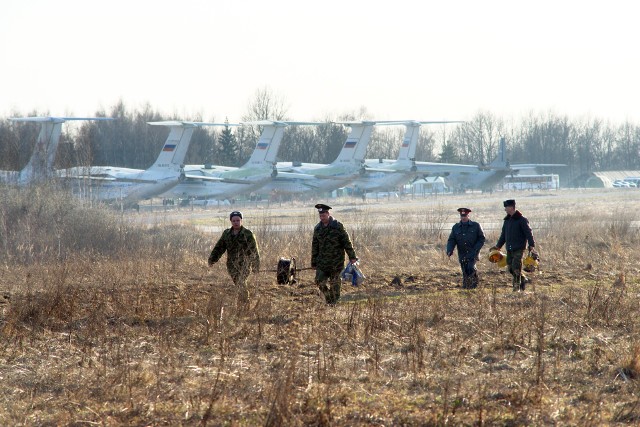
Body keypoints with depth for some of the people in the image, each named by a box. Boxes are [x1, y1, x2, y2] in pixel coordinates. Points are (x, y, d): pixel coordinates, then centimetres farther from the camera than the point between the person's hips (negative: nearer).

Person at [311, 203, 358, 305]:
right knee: (320, 281, -4)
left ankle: (334, 302, 15)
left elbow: (347, 242, -5)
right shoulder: (317, 228, 7)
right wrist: (313, 262, 14)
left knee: (334, 283, 1)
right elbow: (315, 246, 14)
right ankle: (328, 300, 16)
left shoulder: (337, 226, -7)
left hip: (336, 261, -4)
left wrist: (352, 257, -9)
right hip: (322, 261, 4)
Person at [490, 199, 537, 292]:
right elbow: (503, 234, 23)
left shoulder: (521, 220, -8)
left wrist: (531, 245, -19)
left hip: (519, 249, -7)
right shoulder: (507, 220, 15)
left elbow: (528, 233, -11)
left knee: (516, 268, -10)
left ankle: (517, 287, -4)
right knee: (511, 268, 6)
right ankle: (524, 279, 25)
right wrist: (498, 246, 19)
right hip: (509, 249, 7)